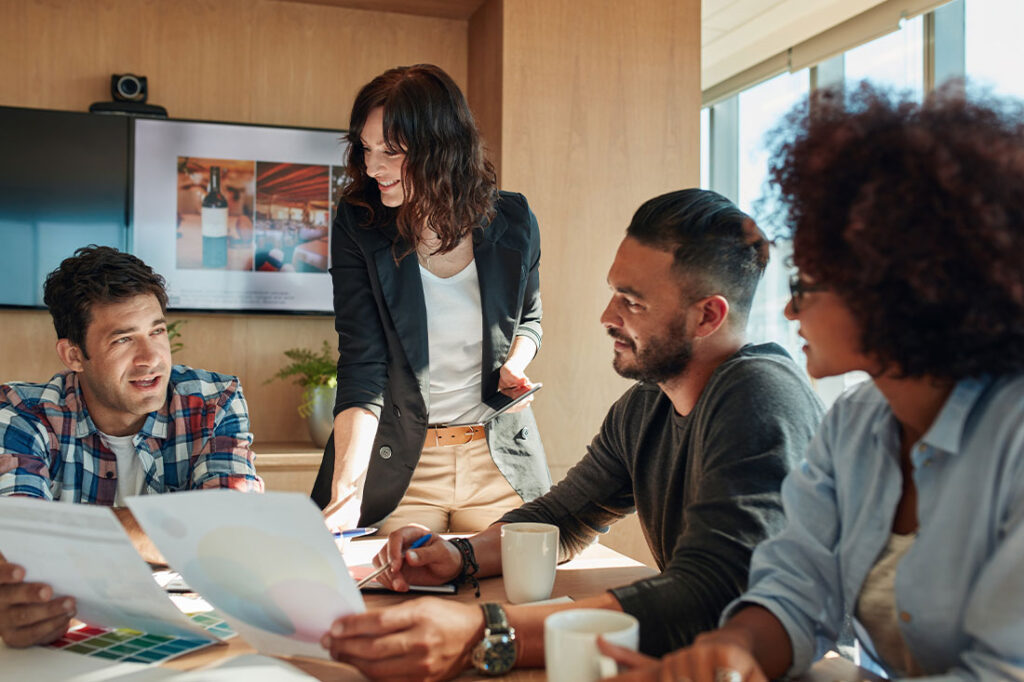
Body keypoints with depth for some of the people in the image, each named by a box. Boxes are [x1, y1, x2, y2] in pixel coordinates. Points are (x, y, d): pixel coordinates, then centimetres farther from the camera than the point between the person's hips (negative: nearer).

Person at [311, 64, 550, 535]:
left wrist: (514, 364, -7)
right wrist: (346, 492, -27)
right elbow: (362, 368, -16)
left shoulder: (513, 222, -4)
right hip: (396, 466, -1)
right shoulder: (358, 226, -10)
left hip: (499, 463, 2)